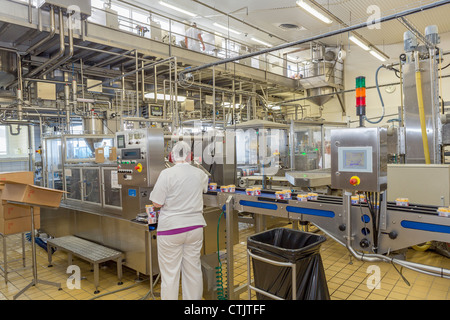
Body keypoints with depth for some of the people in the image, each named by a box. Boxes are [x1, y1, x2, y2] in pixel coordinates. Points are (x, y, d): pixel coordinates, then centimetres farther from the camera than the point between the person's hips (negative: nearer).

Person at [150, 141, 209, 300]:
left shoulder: (167, 174, -13)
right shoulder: (200, 174, 2)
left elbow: (157, 203, -11)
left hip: (171, 228, -4)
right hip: (195, 227, 5)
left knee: (170, 273, 7)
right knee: (193, 271, 15)